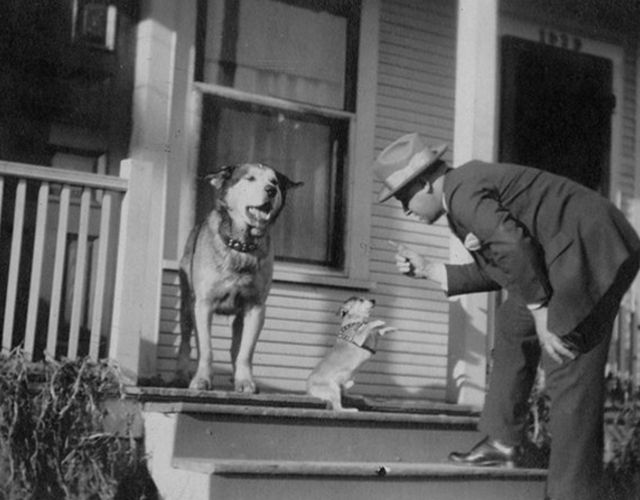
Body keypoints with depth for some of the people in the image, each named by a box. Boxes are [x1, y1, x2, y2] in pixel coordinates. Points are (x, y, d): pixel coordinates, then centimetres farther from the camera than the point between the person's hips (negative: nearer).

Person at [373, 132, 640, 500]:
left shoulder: (461, 191, -14)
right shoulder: (467, 192, 17)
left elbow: (512, 246, -28)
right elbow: (496, 270, 18)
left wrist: (540, 313, -21)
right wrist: (429, 270, 17)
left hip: (592, 253, -11)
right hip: (568, 255, 11)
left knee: (569, 376, -10)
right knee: (514, 325, 20)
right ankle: (504, 442, 24)